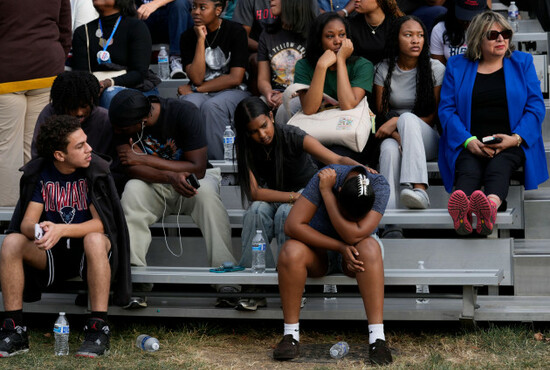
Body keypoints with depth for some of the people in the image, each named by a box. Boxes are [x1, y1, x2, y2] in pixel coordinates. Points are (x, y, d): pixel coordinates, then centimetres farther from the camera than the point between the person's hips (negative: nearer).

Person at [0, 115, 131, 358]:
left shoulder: (96, 170, -11)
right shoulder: (39, 173, -2)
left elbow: (100, 222, -18)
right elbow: (26, 223, -8)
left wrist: (61, 230, -35)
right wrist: (38, 229, -33)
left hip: (86, 252, -3)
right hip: (52, 255, 3)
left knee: (95, 240, -37)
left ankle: (98, 329, -32)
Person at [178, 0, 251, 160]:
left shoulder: (236, 32, -5)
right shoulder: (188, 37, 3)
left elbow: (235, 78, -11)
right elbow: (197, 78, -8)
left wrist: (196, 89, -9)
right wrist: (201, 39, -12)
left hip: (233, 91, -2)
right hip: (199, 92, 2)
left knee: (211, 106, -36)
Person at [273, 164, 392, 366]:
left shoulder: (380, 186, -24)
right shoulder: (324, 178, -25)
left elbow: (354, 235, -36)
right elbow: (293, 225, -27)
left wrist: (326, 192, -34)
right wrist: (340, 247, -29)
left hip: (354, 251, 0)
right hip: (319, 247, 0)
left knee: (369, 248, -35)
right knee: (291, 250, -33)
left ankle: (377, 338, -39)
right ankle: (291, 336, -26)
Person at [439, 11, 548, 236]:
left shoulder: (522, 62, 17)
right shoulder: (457, 66, 16)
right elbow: (446, 109, 6)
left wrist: (515, 138, -9)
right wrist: (468, 141, -12)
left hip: (511, 143, 0)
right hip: (471, 144, 0)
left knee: (498, 168, -35)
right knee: (468, 169, -34)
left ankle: (491, 206, -68)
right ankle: (461, 212, -67)